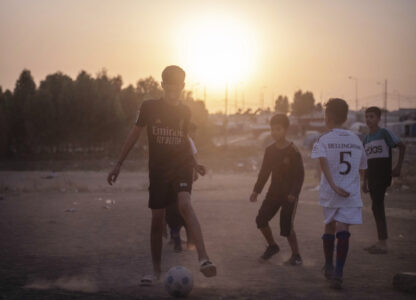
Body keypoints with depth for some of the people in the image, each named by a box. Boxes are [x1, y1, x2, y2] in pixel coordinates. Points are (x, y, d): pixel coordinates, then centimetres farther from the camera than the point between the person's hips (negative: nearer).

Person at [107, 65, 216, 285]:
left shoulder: (185, 112, 6)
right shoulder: (149, 107, -1)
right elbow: (134, 134, 4)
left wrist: (193, 163, 27)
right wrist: (119, 164, 2)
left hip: (181, 167, 0)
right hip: (158, 170, 0)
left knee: (185, 204, -26)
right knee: (157, 219, 1)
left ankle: (203, 259, -36)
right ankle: (156, 270, 17)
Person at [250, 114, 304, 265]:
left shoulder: (293, 151, -14)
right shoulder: (270, 150, 4)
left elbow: (300, 175, -14)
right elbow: (264, 172, 12)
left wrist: (294, 193, -25)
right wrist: (256, 190, 6)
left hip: (289, 194, -6)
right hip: (274, 191, 6)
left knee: (286, 225, -10)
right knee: (261, 219, 1)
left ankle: (296, 255, 7)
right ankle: (272, 246, 23)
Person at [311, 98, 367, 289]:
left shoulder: (323, 140, -2)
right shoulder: (356, 140, 10)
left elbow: (323, 161, -21)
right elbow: (362, 169, 18)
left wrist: (334, 186, -26)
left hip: (330, 193, 0)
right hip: (352, 194, 1)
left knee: (329, 227, 19)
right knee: (342, 231, -7)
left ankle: (329, 266, 34)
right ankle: (337, 273, -22)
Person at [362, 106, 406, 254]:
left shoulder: (384, 133, -7)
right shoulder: (367, 138, 16)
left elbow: (402, 146, -10)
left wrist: (398, 166, -15)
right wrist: (365, 181, 19)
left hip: (382, 175, -8)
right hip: (372, 177, 8)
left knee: (377, 206, -12)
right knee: (378, 208, 9)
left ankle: (383, 244, -9)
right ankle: (381, 242, 14)